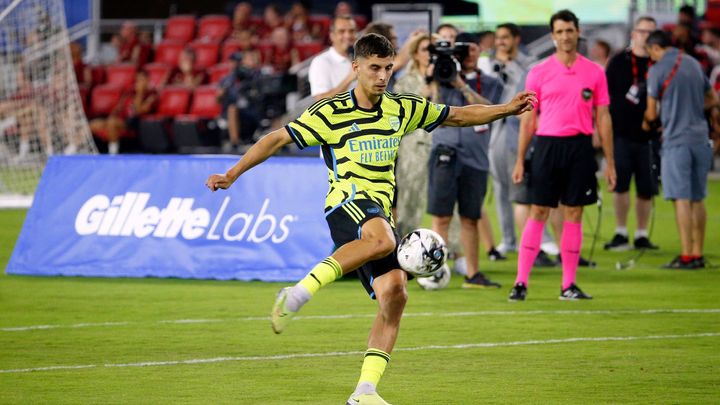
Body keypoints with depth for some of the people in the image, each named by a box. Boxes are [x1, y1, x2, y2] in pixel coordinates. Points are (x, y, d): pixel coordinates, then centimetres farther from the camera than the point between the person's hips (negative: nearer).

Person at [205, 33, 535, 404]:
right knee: (382, 239, -40)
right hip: (347, 203, -6)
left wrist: (507, 109, 12)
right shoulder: (331, 113, -2)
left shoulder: (402, 109, 13)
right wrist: (232, 174, -5)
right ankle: (299, 294, -38)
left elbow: (459, 116, 22)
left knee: (394, 291, -12)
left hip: (381, 214, 6)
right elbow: (278, 138, 0)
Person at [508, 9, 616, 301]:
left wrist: (610, 162, 5)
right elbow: (528, 119, 6)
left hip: (580, 146, 1)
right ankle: (521, 282, -1)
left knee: (574, 215, 4)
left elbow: (603, 118, 8)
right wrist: (520, 160, 1)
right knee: (538, 213, -2)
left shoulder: (594, 72, 5)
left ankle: (568, 285, 9)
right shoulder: (539, 72, 3)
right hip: (547, 144, -1)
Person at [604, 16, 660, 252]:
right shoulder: (619, 62, 4)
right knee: (620, 185, -4)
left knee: (646, 188, 3)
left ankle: (642, 235, 14)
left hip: (648, 135, 2)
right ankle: (621, 234, 4)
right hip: (621, 133, -2)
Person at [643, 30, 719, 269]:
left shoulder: (658, 71, -7)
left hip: (676, 140, -6)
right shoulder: (693, 64, 13)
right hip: (700, 138, 6)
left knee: (682, 198, -6)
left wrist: (648, 124, 19)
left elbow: (651, 113, -2)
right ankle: (698, 254, 11)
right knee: (697, 199, 9)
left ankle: (686, 256, -8)